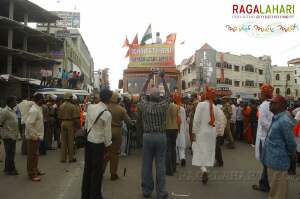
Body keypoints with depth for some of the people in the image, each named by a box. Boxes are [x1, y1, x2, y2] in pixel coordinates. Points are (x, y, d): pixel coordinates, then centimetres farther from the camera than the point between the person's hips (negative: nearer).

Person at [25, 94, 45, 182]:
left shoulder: (38, 108, 9)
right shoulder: (34, 110, -21)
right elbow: (29, 124, -27)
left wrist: (37, 135, 16)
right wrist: (34, 136, -23)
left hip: (37, 135, 10)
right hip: (33, 136, -10)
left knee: (35, 154, 20)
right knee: (32, 155, 1)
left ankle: (35, 170, 33)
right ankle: (32, 174, 11)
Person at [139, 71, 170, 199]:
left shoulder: (144, 105, -3)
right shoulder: (163, 106, -6)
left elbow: (142, 93, 16)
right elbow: (167, 94, 12)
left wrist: (148, 79, 22)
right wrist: (163, 79, 19)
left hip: (147, 136, 1)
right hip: (161, 137, -1)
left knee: (147, 165, 9)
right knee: (160, 165, 5)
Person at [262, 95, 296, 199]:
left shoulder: (284, 121, -23)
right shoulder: (276, 119, 8)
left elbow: (291, 142, -16)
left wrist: (291, 155, -1)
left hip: (278, 161, -9)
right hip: (273, 160, 9)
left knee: (278, 190, 7)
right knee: (274, 187, 24)